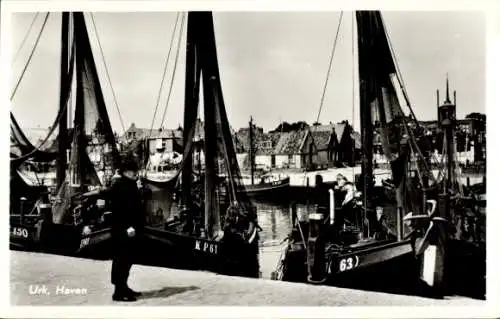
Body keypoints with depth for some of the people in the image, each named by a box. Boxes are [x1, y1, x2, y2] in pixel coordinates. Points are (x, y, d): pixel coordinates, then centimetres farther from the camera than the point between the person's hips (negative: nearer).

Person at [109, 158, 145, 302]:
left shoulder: (130, 185, 18)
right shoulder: (119, 186, -13)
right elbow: (119, 208, -22)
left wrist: (137, 225, 17)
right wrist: (127, 226, -26)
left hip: (131, 228, 10)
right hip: (122, 229, -10)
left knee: (127, 259, 16)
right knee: (121, 259, -6)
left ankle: (123, 287, 26)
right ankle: (119, 291, -1)